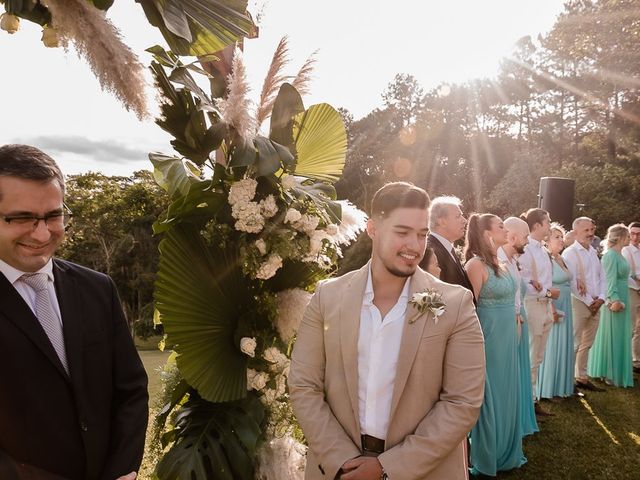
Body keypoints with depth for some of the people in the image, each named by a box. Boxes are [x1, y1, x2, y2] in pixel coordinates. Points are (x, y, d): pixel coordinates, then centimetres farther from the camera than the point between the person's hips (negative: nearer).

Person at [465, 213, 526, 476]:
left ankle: (504, 451, 36)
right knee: (490, 397, 5)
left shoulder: (499, 263, 10)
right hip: (489, 338, -8)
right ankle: (486, 457, 23)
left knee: (505, 392, 18)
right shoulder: (476, 264, -17)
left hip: (506, 338, 8)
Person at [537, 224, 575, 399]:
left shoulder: (562, 259, 11)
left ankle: (561, 386, 26)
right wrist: (552, 310, -21)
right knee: (551, 348, -1)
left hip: (565, 308, 8)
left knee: (564, 347, 14)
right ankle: (547, 388, 11)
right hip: (552, 309, -8)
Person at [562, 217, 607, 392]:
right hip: (579, 303, -7)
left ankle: (582, 378, 22)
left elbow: (602, 278, 15)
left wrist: (600, 298, 0)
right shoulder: (570, 253, -9)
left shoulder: (593, 252, 14)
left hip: (596, 304, 7)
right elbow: (571, 283, -16)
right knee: (574, 344, -5)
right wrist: (589, 302, -12)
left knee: (587, 344, 13)